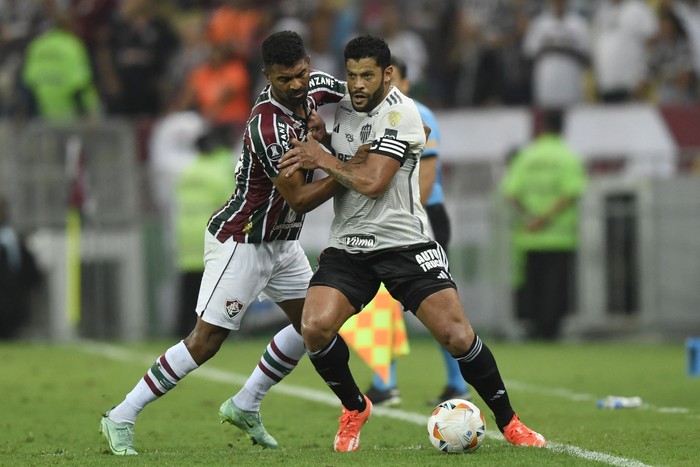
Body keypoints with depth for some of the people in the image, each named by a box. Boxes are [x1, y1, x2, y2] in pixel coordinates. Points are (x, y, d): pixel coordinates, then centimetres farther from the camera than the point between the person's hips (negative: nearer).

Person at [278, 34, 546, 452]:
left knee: (458, 336, -14)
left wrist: (323, 159, -8)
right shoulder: (340, 108, 9)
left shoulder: (399, 112, -12)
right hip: (348, 245, 5)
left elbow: (372, 182, -20)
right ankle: (355, 407, 9)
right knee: (315, 327, -18)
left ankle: (509, 422, 6)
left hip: (404, 241, -5)